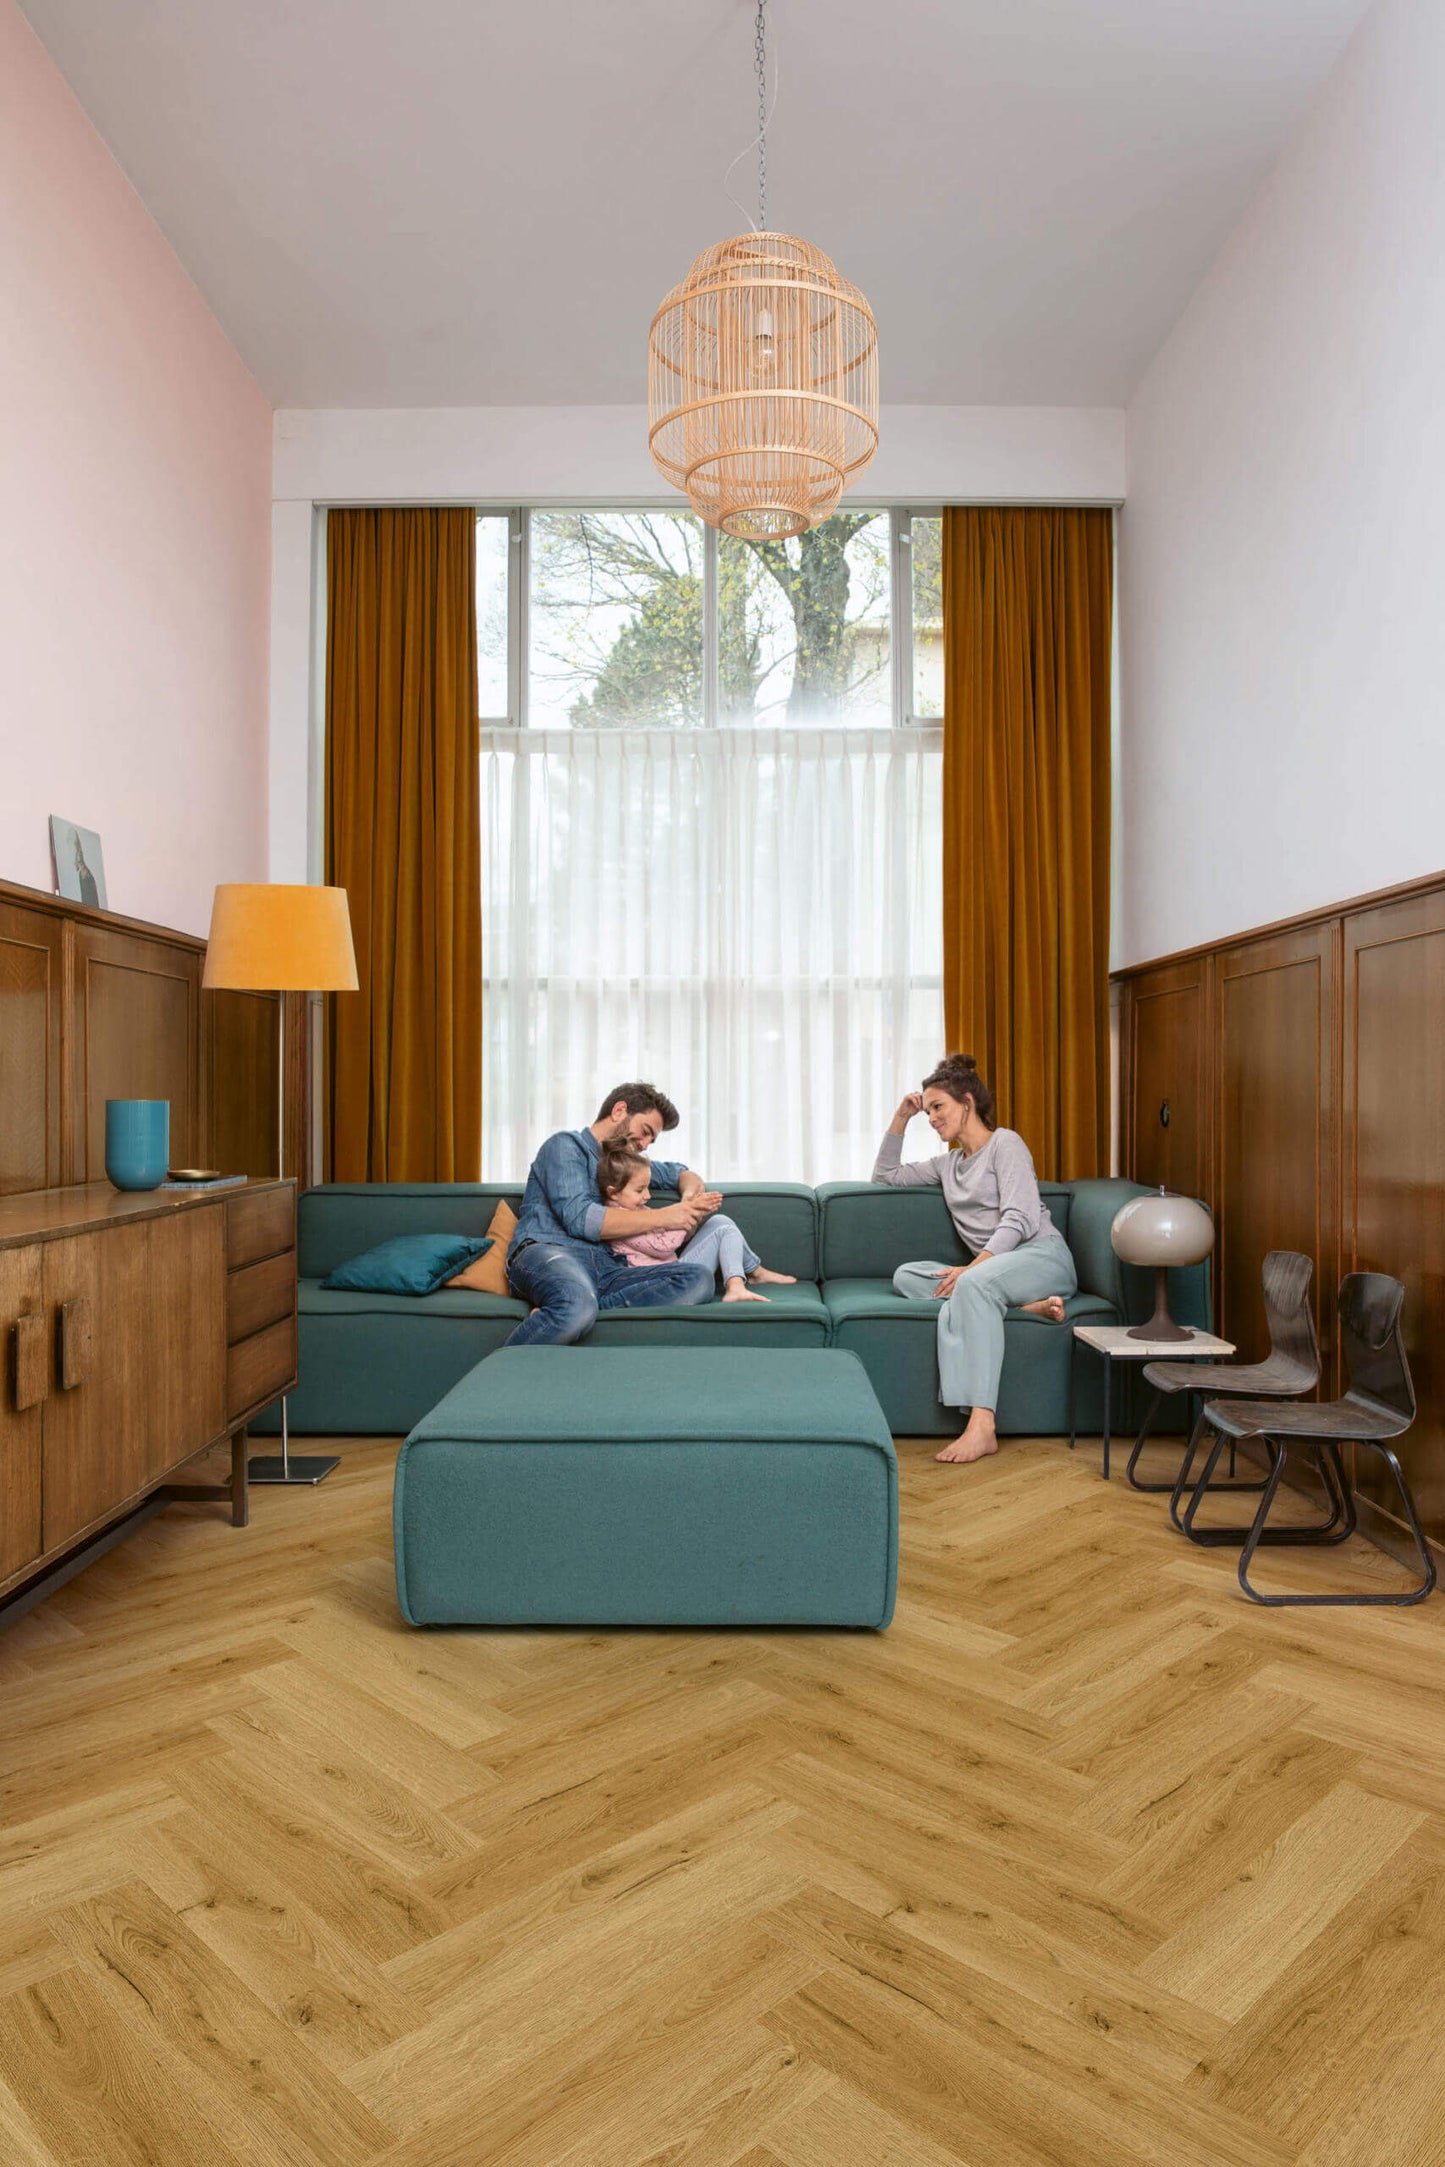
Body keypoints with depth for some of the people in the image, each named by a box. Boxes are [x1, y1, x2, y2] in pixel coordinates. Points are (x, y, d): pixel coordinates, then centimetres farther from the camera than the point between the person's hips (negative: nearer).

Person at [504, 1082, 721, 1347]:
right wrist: (664, 1217, -2)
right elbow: (579, 1219, -6)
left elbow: (680, 1173, 46)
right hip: (546, 1253, -7)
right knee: (577, 1308, -45)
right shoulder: (566, 1144, 10)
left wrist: (690, 1197, 18)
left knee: (701, 1278, -22)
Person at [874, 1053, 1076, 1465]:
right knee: (906, 1276, -17)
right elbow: (886, 1175, 33)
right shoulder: (949, 1163, 25)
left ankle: (982, 1426, -46)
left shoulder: (1005, 1143, 1)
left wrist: (972, 1266, -22)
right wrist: (901, 1118, 22)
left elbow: (1018, 1220, -11)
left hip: (1043, 1256, -7)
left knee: (974, 1282, -38)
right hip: (990, 1267, 7)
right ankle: (1026, 1306, -28)